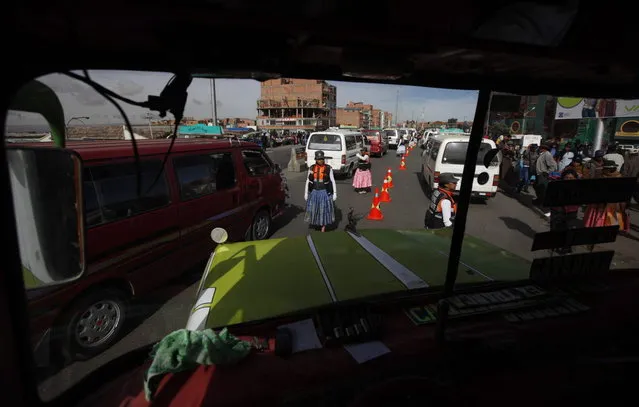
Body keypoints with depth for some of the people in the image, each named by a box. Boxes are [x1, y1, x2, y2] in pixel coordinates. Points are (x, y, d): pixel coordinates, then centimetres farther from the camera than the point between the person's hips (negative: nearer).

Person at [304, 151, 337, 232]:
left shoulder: (328, 168, -7)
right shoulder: (312, 168, 0)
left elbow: (333, 181, -3)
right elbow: (308, 181, 6)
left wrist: (335, 193, -6)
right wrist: (306, 193, 6)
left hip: (325, 192, -2)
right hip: (314, 192, 2)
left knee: (324, 209, 4)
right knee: (313, 209, 8)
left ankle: (323, 226, 21)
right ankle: (316, 222, 33)